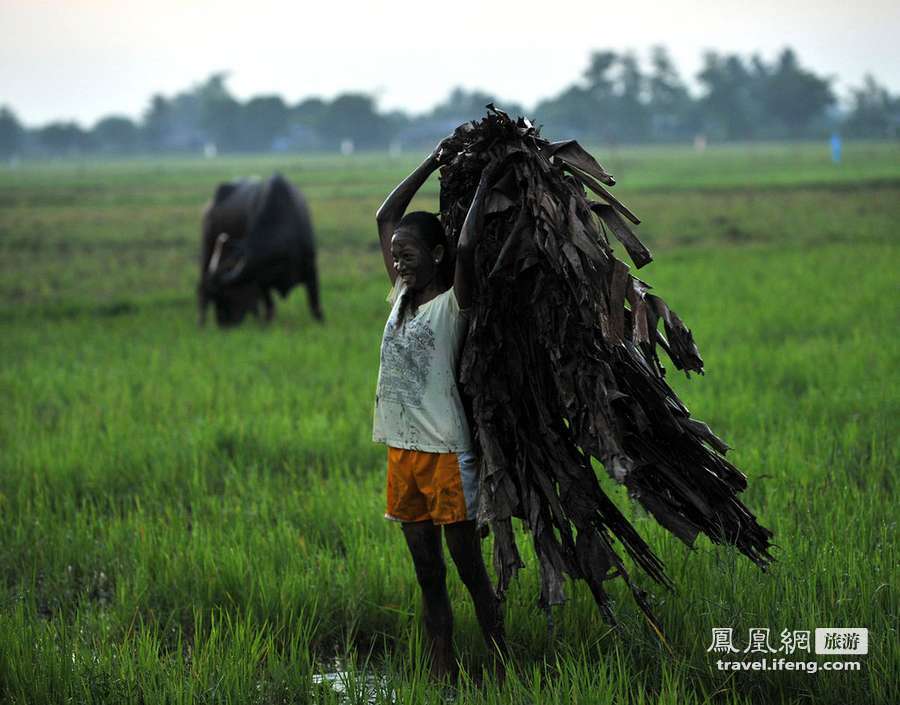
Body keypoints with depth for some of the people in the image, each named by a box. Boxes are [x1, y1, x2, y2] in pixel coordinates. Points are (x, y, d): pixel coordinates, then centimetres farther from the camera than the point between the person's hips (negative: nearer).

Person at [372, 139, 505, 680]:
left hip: (445, 453, -7)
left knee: (471, 570, -2)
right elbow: (386, 217, 14)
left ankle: (502, 670, 5)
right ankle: (444, 673, 14)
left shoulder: (453, 303, -8)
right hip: (402, 452, 7)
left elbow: (466, 248, -26)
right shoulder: (402, 297, 10)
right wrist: (434, 163, 11)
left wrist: (484, 183, -16)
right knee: (428, 574, 9)